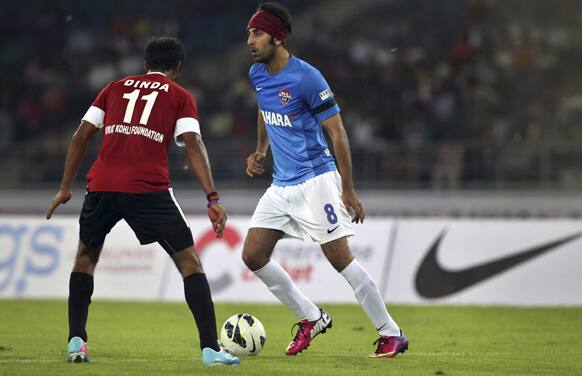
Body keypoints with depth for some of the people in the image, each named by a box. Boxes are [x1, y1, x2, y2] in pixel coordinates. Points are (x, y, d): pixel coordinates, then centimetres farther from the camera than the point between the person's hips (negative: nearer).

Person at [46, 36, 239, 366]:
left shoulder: (115, 88, 23)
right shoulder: (181, 97, 15)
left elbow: (82, 135, 16)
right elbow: (193, 144, 0)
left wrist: (66, 187, 21)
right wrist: (213, 198, -6)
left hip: (102, 187, 3)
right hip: (150, 188, -3)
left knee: (86, 256, 25)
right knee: (189, 261, 6)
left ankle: (76, 342, 16)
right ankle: (211, 349, -3)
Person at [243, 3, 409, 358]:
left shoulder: (306, 78, -17)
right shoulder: (257, 74, 5)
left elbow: (337, 131, -14)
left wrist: (348, 190, -15)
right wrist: (261, 151, 14)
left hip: (315, 179, -8)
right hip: (281, 184, 8)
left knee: (340, 258, -10)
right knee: (253, 255, 1)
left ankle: (391, 334, 1)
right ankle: (311, 318, 17)